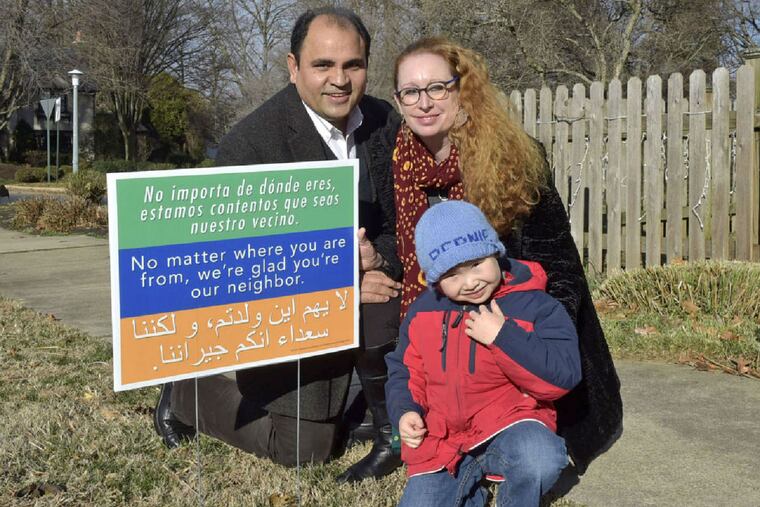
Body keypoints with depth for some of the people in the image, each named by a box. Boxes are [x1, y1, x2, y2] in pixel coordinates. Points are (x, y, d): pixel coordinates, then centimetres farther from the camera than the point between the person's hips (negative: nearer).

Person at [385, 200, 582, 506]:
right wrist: (405, 411, -5)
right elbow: (405, 371, 15)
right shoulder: (423, 312, 4)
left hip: (509, 424, -4)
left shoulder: (534, 306, -9)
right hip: (441, 442, 4)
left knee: (538, 460, -37)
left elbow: (563, 377, -19)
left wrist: (502, 336, -25)